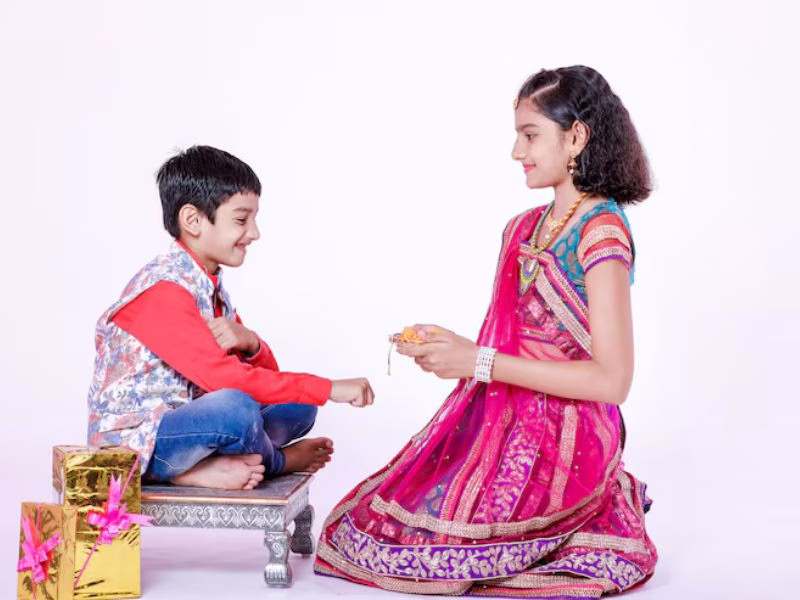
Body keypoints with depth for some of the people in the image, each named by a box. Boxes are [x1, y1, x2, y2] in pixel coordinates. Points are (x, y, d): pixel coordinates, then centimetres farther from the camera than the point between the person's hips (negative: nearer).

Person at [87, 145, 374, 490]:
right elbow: (224, 378, -28)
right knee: (235, 407, -34)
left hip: (180, 420, 9)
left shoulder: (211, 285, 9)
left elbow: (266, 373, 10)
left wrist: (248, 342, -16)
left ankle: (197, 468, -12)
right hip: (129, 440, -9)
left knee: (297, 407, 3)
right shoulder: (164, 289, -21)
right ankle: (276, 461, -1)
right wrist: (330, 388, -25)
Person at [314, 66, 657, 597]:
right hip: (504, 423, 8)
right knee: (366, 515, 5)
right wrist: (447, 346, -4)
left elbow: (611, 379, -21)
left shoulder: (601, 232, -14)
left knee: (398, 538, -12)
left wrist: (480, 363, -20)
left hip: (559, 443, -8)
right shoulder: (523, 228, 11)